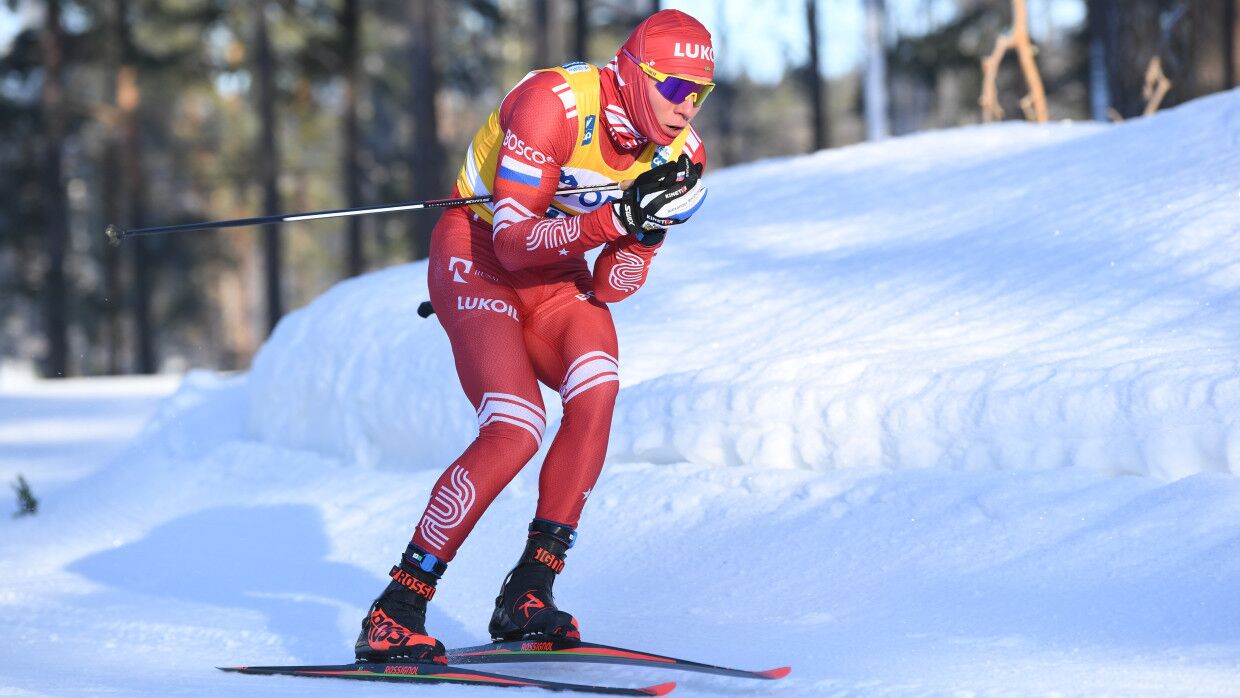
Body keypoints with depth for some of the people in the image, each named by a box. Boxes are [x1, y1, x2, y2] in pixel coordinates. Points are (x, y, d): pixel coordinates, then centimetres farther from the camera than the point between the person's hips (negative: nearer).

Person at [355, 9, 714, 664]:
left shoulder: (680, 156, -8)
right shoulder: (556, 103, -27)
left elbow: (611, 289, -4)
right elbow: (513, 241, -29)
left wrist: (643, 234, -24)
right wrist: (616, 217, -39)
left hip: (556, 273, 6)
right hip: (478, 258, -6)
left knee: (597, 390, -25)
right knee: (516, 431, -24)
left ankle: (527, 594, -17)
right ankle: (396, 609, -15)